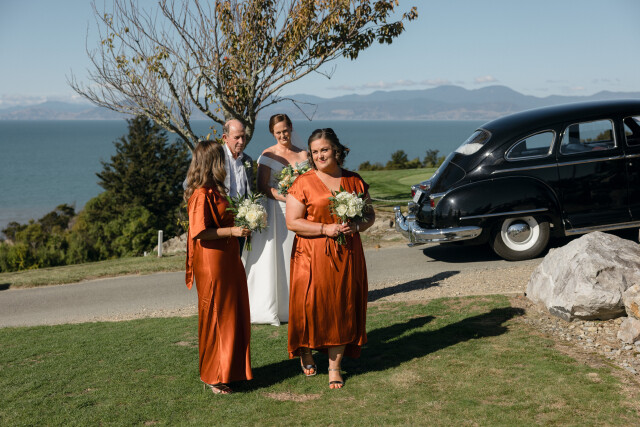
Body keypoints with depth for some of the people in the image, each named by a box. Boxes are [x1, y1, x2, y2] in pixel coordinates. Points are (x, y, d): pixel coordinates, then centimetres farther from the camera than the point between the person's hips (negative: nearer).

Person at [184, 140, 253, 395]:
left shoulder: (215, 190, 12)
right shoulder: (201, 194, -18)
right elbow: (199, 232, -23)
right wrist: (232, 231, -20)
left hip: (227, 260, 10)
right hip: (212, 263, -10)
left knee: (234, 316, 16)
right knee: (216, 319, 0)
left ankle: (229, 370, 29)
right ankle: (213, 378, 14)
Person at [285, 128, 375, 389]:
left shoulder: (354, 182, 8)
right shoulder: (303, 184, -3)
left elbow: (370, 214, 14)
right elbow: (292, 222, -8)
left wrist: (357, 226, -8)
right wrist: (326, 229, -17)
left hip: (347, 256, 3)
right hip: (312, 256, -3)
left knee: (342, 307, 4)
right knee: (311, 304, -1)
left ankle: (335, 367, 16)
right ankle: (305, 353, 28)